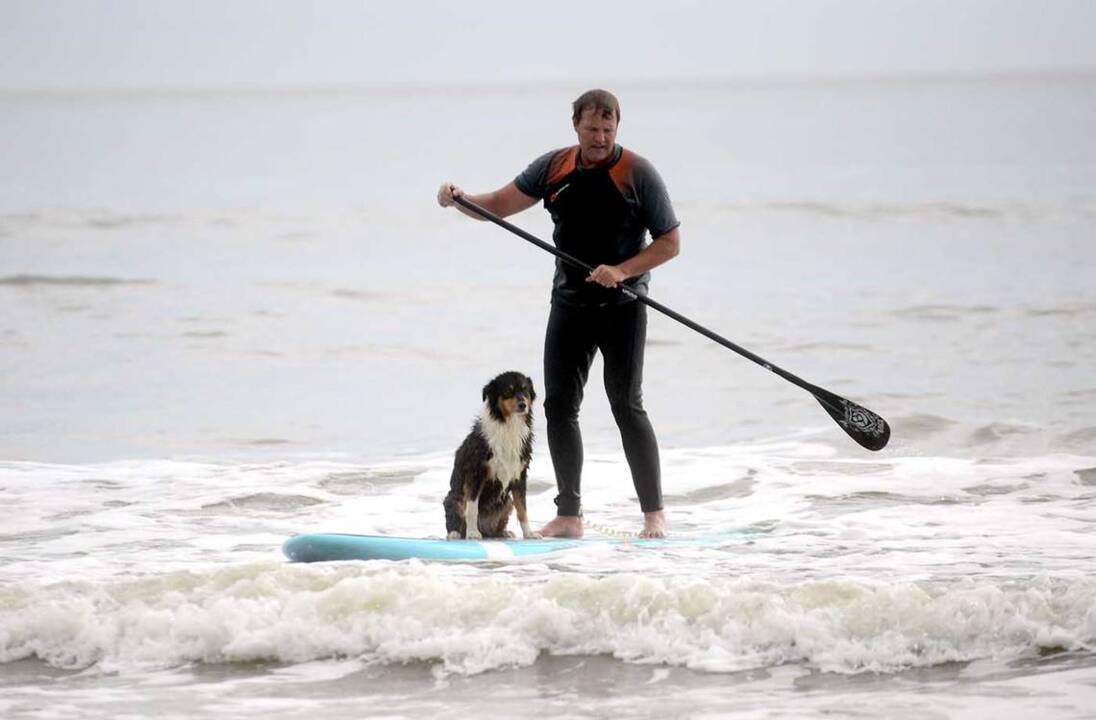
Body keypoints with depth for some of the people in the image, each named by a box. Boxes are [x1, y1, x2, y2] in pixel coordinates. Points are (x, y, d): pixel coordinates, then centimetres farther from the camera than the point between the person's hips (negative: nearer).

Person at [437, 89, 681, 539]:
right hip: (569, 302, 5)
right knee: (558, 406, 2)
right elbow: (499, 206, 8)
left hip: (622, 306, -5)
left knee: (627, 406, -8)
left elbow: (670, 242, -6)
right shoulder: (553, 168, 5)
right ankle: (569, 516, 10)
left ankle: (654, 515, -1)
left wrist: (622, 271, -19)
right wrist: (459, 200, -12)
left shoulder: (638, 174, -7)